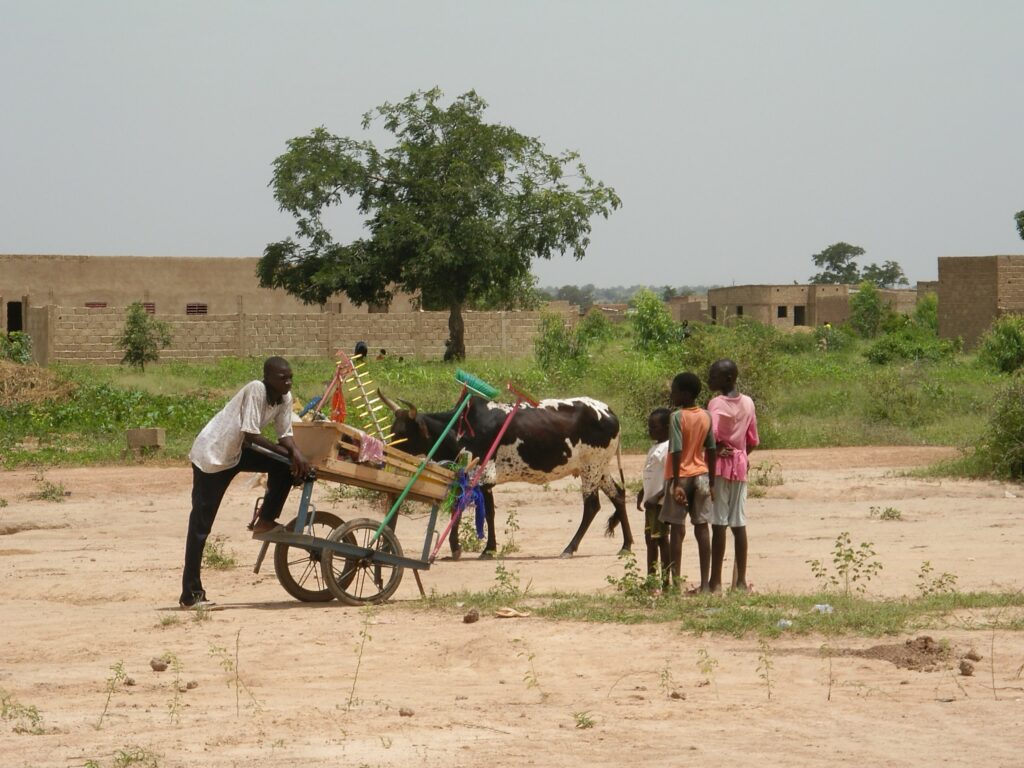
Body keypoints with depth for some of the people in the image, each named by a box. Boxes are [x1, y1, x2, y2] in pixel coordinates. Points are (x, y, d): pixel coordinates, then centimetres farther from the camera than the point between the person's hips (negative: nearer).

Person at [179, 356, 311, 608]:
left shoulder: (285, 398, -3)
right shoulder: (256, 390, -25)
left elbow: (284, 434, -4)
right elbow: (249, 434, -28)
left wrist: (296, 454, -25)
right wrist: (286, 452, -22)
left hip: (236, 452, 8)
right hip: (211, 455, -8)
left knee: (285, 466, -8)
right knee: (201, 524, -5)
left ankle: (266, 522, 5)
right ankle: (190, 594, -2)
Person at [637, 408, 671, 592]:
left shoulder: (668, 448, -15)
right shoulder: (655, 447, 16)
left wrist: (657, 497, -24)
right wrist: (642, 494, 15)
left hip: (661, 500, -10)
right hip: (650, 500, 10)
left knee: (661, 539, -7)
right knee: (650, 539, 14)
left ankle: (665, 581, -3)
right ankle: (651, 579, 21)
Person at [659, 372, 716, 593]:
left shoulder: (677, 417, -13)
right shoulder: (706, 417, 5)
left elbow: (677, 451, -17)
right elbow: (711, 450, 8)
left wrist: (676, 483, -17)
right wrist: (711, 482, 14)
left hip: (681, 476, -5)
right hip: (701, 475, 5)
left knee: (677, 528, -1)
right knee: (702, 527, 5)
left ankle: (676, 582, -2)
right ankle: (705, 583, 3)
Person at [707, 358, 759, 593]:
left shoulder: (717, 403, -12)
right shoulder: (748, 403, 8)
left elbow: (712, 435, -24)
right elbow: (752, 441, 12)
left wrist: (717, 450, -7)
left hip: (720, 466, -6)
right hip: (740, 464, 6)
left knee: (719, 524, -5)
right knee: (739, 524, 8)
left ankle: (716, 582, -5)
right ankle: (741, 581, 9)